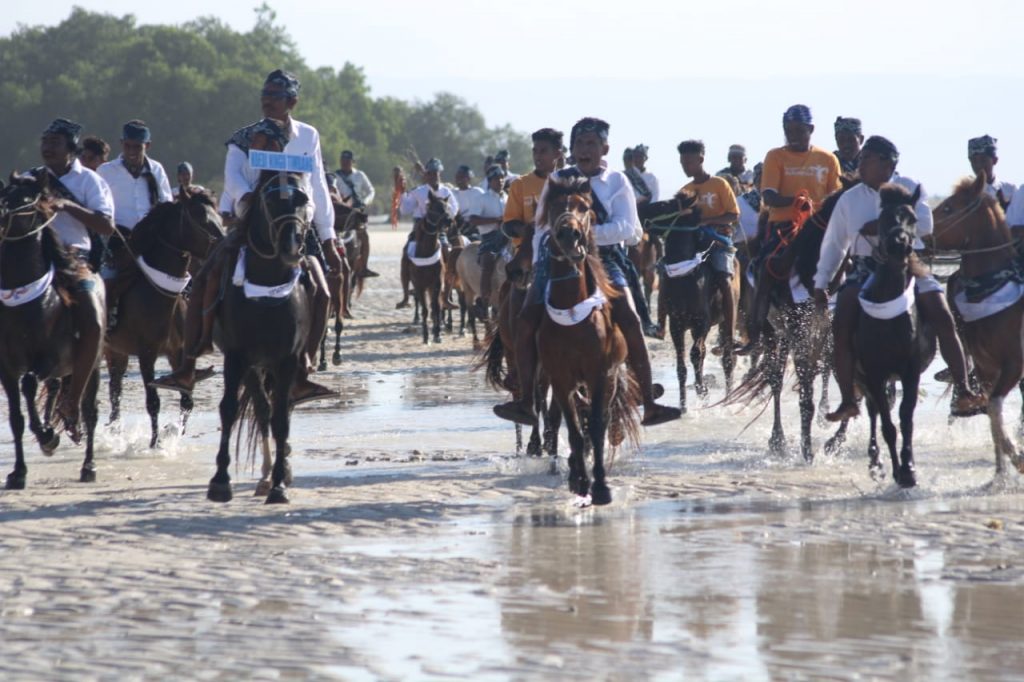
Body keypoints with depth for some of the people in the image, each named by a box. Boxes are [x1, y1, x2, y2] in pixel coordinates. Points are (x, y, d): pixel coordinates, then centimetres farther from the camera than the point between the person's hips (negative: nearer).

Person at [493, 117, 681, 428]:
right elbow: (542, 228, 15)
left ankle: (649, 404, -17)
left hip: (603, 262, -2)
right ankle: (526, 403, -10)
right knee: (526, 322, -16)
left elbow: (626, 228, -9)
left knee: (630, 323, -21)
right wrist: (538, 267, 6)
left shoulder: (617, 182, 4)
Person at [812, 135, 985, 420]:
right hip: (867, 268, 1)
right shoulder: (849, 199, 9)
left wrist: (882, 226, -19)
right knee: (841, 325, -21)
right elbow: (833, 244, 15)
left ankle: (963, 392, -14)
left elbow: (924, 224, -12)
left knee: (944, 319, -18)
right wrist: (821, 284, 12)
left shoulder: (908, 188, 2)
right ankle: (848, 401, -15)